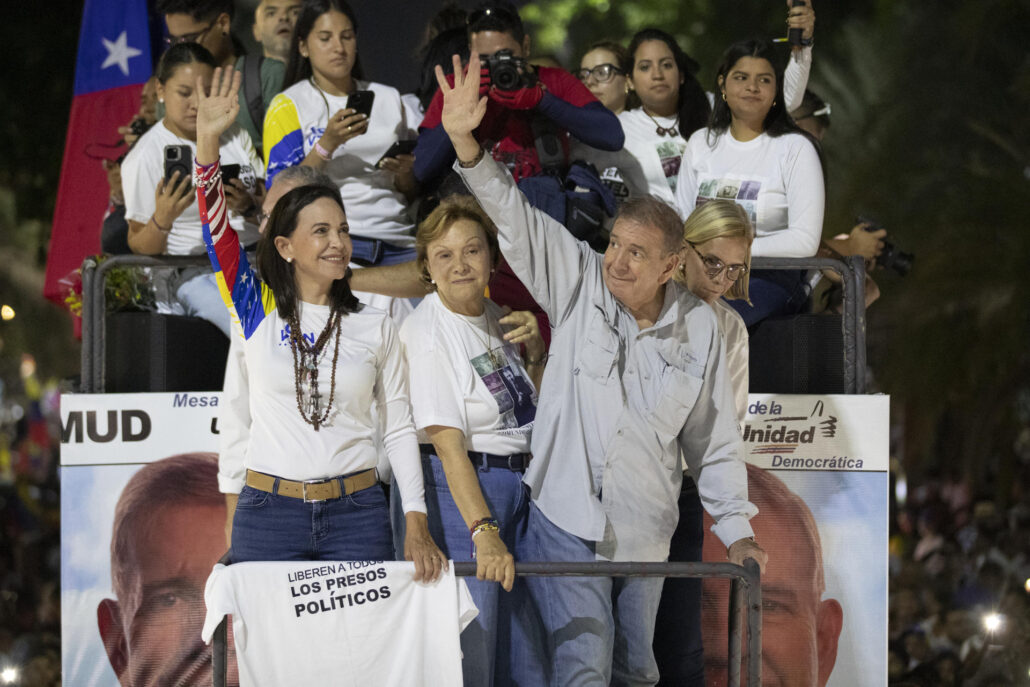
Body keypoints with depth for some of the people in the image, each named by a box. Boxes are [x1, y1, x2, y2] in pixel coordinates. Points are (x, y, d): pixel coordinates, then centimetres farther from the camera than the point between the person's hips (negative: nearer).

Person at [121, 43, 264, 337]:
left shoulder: (234, 136, 15)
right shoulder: (144, 158, -1)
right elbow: (140, 246, -1)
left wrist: (248, 206, -7)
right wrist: (162, 220, -24)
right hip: (200, 273, -5)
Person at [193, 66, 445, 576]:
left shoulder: (375, 328, 8)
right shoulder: (259, 312, 4)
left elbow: (398, 427, 7)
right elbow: (216, 228, -7)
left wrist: (417, 528, -2)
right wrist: (207, 141, -19)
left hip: (355, 514, 1)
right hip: (268, 514, -1)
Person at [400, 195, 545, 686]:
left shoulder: (493, 317, 9)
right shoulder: (426, 332, -14)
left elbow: (530, 406, 22)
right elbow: (449, 443, -21)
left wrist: (534, 350, 2)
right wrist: (483, 531, -30)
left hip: (516, 484, 8)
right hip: (458, 488, -8)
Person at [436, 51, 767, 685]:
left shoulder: (700, 329, 0)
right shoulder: (580, 284, -5)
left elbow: (715, 442, 9)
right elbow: (512, 215, -13)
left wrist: (736, 529, 6)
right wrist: (463, 140, -27)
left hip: (644, 535, 3)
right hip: (564, 521, -3)